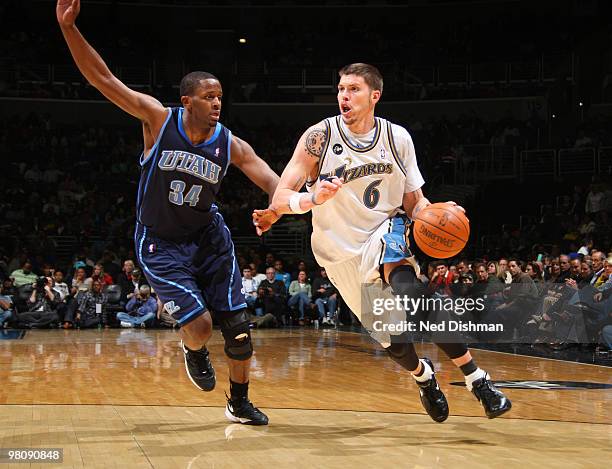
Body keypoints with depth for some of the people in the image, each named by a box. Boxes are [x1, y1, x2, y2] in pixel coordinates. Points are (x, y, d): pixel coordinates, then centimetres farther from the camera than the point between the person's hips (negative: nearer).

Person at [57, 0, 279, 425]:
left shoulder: (231, 146, -10)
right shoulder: (159, 119, -16)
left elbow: (276, 184, -15)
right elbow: (103, 79, -20)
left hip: (208, 237, 3)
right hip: (160, 244, -3)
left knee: (237, 326, 1)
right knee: (199, 324, -16)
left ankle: (240, 403, 23)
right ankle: (194, 352, 24)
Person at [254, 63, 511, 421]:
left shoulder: (398, 137, -6)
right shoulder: (320, 137, -14)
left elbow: (414, 202, 2)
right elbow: (281, 196, -17)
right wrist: (313, 198, -39)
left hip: (385, 231, 0)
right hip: (341, 250, 0)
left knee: (409, 293, -32)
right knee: (393, 340, 1)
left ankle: (476, 379, -24)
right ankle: (423, 375, 37)